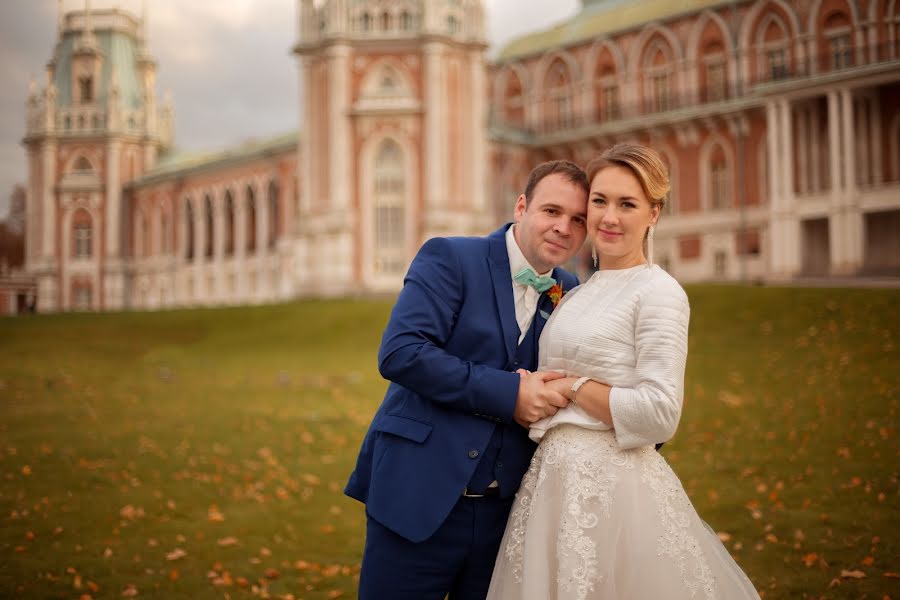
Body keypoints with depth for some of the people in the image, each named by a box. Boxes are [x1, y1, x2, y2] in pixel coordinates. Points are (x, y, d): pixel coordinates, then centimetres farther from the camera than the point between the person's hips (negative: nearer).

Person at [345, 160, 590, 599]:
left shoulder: (569, 294, 9)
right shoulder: (450, 259, -7)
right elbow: (399, 353, -19)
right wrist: (508, 392, -20)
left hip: (504, 510, 5)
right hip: (420, 499, -4)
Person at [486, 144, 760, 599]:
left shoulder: (659, 293, -11)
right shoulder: (578, 294, 12)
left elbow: (658, 417, -19)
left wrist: (571, 386, -11)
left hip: (614, 485, -7)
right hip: (555, 478, 7)